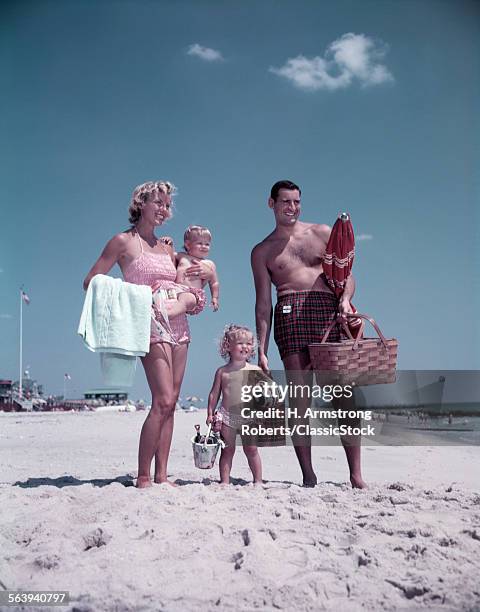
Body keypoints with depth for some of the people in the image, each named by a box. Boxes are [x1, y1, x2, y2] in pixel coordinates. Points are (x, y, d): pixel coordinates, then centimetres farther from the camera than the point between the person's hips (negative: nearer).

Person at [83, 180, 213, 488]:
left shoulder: (166, 246, 18)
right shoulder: (124, 241, 1)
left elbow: (195, 270, 30)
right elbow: (91, 282, -1)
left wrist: (205, 272, 7)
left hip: (178, 324, 7)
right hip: (150, 325, -7)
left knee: (170, 402, 3)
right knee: (163, 401, -16)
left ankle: (161, 475, 8)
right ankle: (143, 477, -6)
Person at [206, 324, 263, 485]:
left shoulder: (255, 370, 1)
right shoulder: (222, 371, 2)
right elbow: (214, 394, 6)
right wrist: (210, 414, 2)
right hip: (227, 416, 0)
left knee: (251, 449, 5)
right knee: (227, 450, 6)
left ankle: (258, 480, 15)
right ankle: (225, 481, 12)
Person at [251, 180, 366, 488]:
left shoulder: (323, 233, 18)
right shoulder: (262, 251, 17)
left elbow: (347, 275, 15)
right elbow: (263, 303, 12)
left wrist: (346, 298, -8)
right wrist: (262, 350, 5)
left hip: (330, 311, 0)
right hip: (290, 313, 0)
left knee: (344, 394, -6)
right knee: (299, 398, -5)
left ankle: (356, 474, -1)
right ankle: (308, 475, 0)